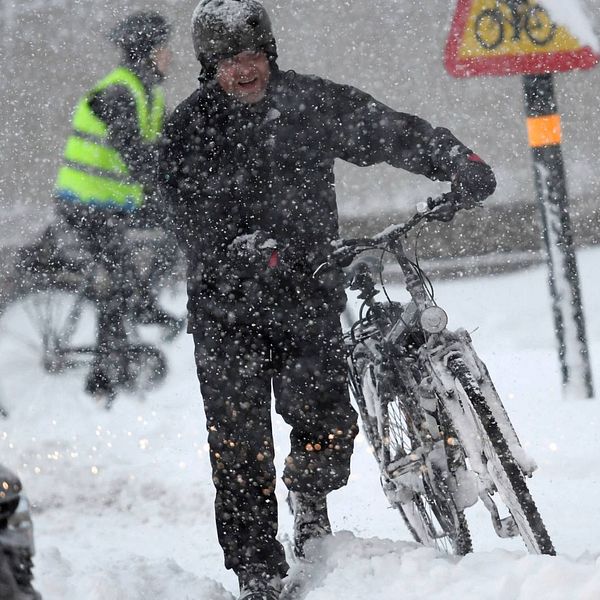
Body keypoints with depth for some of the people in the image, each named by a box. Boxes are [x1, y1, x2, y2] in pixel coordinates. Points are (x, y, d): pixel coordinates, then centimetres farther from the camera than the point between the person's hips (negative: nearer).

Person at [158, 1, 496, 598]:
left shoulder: (310, 101, 2)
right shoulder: (189, 129, -4)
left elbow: (391, 132, 3)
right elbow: (191, 213, -16)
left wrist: (456, 160, -13)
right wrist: (248, 247, -33)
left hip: (306, 288, 1)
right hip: (227, 301, -1)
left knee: (324, 421, -10)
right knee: (239, 445, -5)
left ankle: (309, 495, 25)